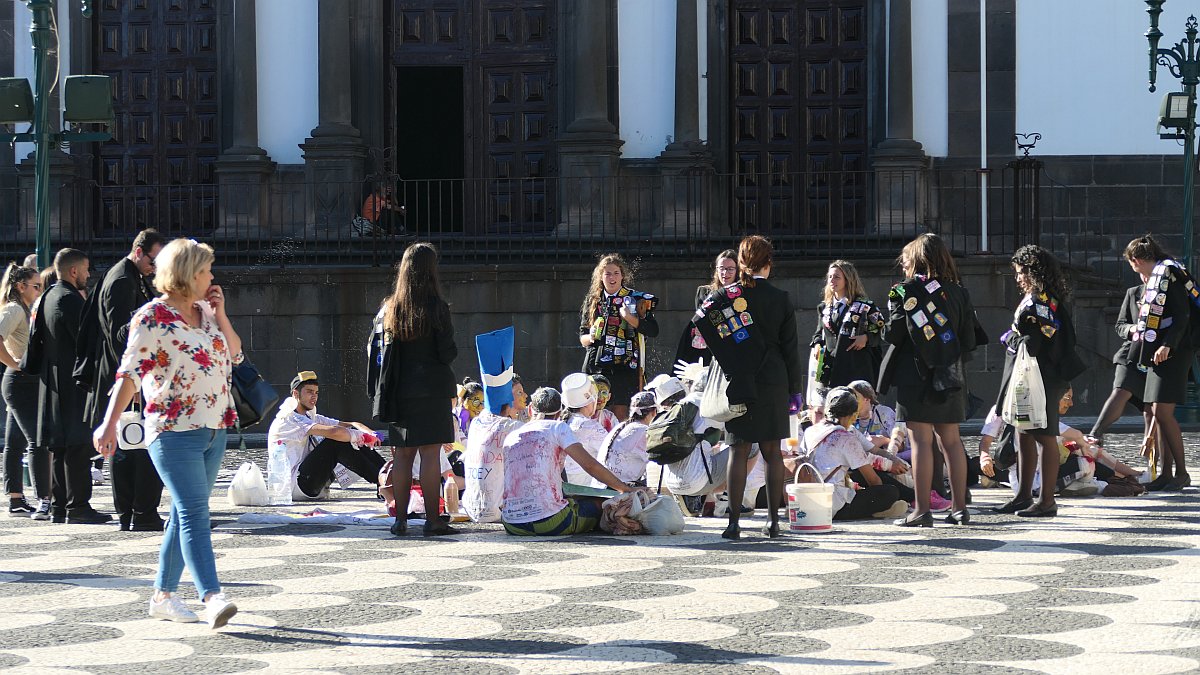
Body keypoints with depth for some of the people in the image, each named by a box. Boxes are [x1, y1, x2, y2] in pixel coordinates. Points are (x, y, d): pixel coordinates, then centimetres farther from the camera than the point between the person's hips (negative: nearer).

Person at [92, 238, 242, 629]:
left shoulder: (205, 311, 13)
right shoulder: (152, 317, -10)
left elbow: (235, 355, 14)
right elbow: (130, 372, -15)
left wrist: (220, 314, 2)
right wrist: (110, 422, -23)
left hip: (214, 429, 8)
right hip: (174, 431, -8)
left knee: (186, 513, 12)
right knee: (194, 513, -16)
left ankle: (163, 596, 20)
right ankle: (212, 599, -25)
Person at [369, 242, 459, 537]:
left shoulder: (388, 309, 5)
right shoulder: (436, 309, -9)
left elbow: (375, 350, 6)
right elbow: (448, 353, -8)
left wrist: (378, 390, 14)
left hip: (399, 390, 4)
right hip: (432, 389, -4)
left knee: (403, 454, 8)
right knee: (430, 453, -4)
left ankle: (400, 519, 9)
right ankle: (432, 520, -4)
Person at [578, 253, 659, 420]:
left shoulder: (635, 299, 4)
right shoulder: (593, 301, 15)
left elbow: (653, 331, -3)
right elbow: (582, 336, 19)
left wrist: (630, 318, -16)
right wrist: (590, 338, -4)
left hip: (624, 367, -3)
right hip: (596, 366, 3)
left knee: (620, 415, -7)